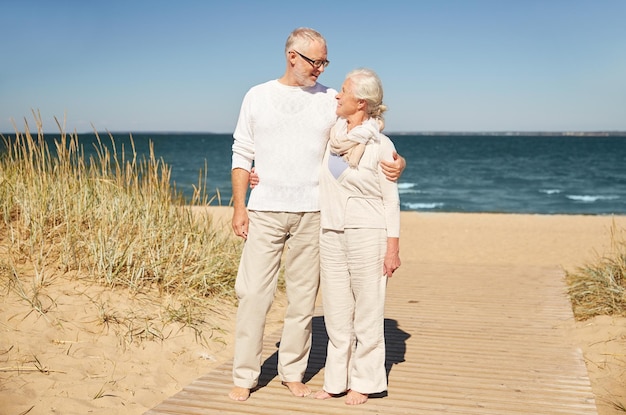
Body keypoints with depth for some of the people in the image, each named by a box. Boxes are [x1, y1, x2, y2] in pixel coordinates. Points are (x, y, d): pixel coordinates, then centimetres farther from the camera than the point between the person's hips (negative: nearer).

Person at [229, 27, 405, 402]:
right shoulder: (258, 97, 7)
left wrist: (397, 163, -15)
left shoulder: (331, 100, 6)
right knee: (253, 293, -1)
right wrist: (239, 206, 0)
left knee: (304, 297, 6)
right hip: (265, 212, 0)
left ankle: (293, 372, 22)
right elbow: (242, 155, 8)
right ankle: (245, 377, 12)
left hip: (312, 213, 1)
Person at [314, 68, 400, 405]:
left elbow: (391, 200, -5)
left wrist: (393, 248, -7)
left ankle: (363, 381, 20)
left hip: (367, 234, -5)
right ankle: (337, 379, 25)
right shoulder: (331, 134, 6)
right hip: (331, 234, 5)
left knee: (366, 311, 6)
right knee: (336, 311, 12)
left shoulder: (380, 145, -8)